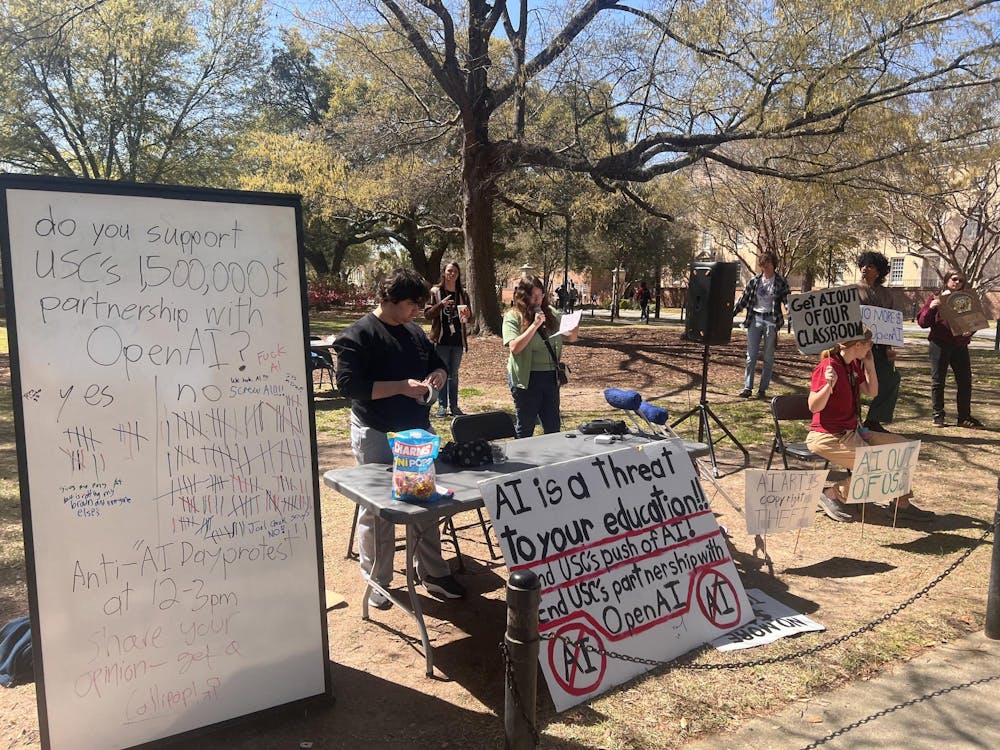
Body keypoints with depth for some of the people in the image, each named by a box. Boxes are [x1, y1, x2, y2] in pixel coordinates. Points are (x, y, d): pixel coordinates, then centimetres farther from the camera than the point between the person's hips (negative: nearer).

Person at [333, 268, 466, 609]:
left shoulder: (415, 332, 11)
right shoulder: (358, 335, -13)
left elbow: (437, 363, 23)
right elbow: (349, 383, -22)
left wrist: (438, 374, -2)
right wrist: (401, 386, -25)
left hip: (419, 429, 7)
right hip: (377, 436, -7)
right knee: (378, 510, 4)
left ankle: (433, 573, 29)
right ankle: (376, 583, 21)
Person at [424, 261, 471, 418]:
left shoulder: (462, 294, 10)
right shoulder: (435, 292, 0)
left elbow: (469, 318, 14)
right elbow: (427, 314, -5)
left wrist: (468, 315, -10)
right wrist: (441, 304, -20)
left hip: (457, 340, 3)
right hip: (441, 340, -3)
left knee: (454, 375, 10)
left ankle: (454, 406, 15)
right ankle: (442, 406, 8)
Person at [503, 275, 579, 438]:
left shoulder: (550, 313, 6)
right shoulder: (513, 317, -7)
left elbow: (570, 338, 10)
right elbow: (514, 347, -19)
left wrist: (574, 331, -13)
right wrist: (535, 325, -22)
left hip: (551, 376, 4)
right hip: (527, 378, -4)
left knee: (553, 427, 14)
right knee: (525, 427, 9)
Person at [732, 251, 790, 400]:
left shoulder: (780, 282, 0)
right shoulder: (754, 281, 7)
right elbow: (743, 300, 10)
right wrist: (731, 314, 3)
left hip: (771, 320, -2)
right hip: (755, 319, 2)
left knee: (768, 358, 5)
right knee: (751, 356, -1)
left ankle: (763, 389, 11)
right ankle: (747, 388, 3)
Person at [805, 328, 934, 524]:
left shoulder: (854, 366, 8)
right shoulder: (828, 367, -19)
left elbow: (871, 392, 20)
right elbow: (813, 407, -22)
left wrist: (870, 366, 8)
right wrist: (829, 385, -39)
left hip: (852, 432, 10)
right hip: (827, 437, -10)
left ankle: (900, 504, 12)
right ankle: (831, 495, -5)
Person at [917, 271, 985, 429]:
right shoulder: (936, 298, 5)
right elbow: (922, 322, -2)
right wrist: (931, 308, -19)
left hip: (960, 346, 3)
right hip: (940, 345, -3)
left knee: (965, 382, 4)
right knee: (938, 381, 2)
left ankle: (965, 417, 12)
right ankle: (938, 415, 11)